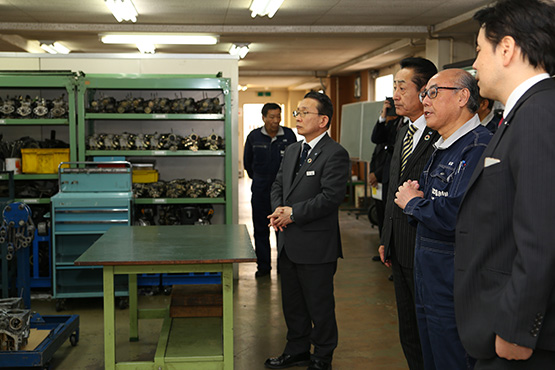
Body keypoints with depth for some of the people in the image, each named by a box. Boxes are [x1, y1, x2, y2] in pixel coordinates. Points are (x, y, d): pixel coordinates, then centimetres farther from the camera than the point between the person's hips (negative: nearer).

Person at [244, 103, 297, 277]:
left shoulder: (289, 135, -3)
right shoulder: (254, 137, 0)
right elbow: (247, 162, 14)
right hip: (260, 190, 1)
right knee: (261, 229, 6)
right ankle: (263, 265, 16)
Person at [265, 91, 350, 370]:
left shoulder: (335, 154, -14)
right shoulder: (292, 150, 13)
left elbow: (331, 197, -21)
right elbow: (278, 185, 17)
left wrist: (293, 213, -19)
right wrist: (278, 210, -4)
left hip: (316, 245, -8)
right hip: (289, 242, 8)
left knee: (319, 305, 5)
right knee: (292, 302, 19)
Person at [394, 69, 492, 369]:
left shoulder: (479, 147, -19)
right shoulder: (441, 149, 15)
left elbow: (456, 216, -30)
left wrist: (413, 203, -12)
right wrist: (414, 197, -3)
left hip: (456, 287, -10)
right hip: (429, 281, 10)